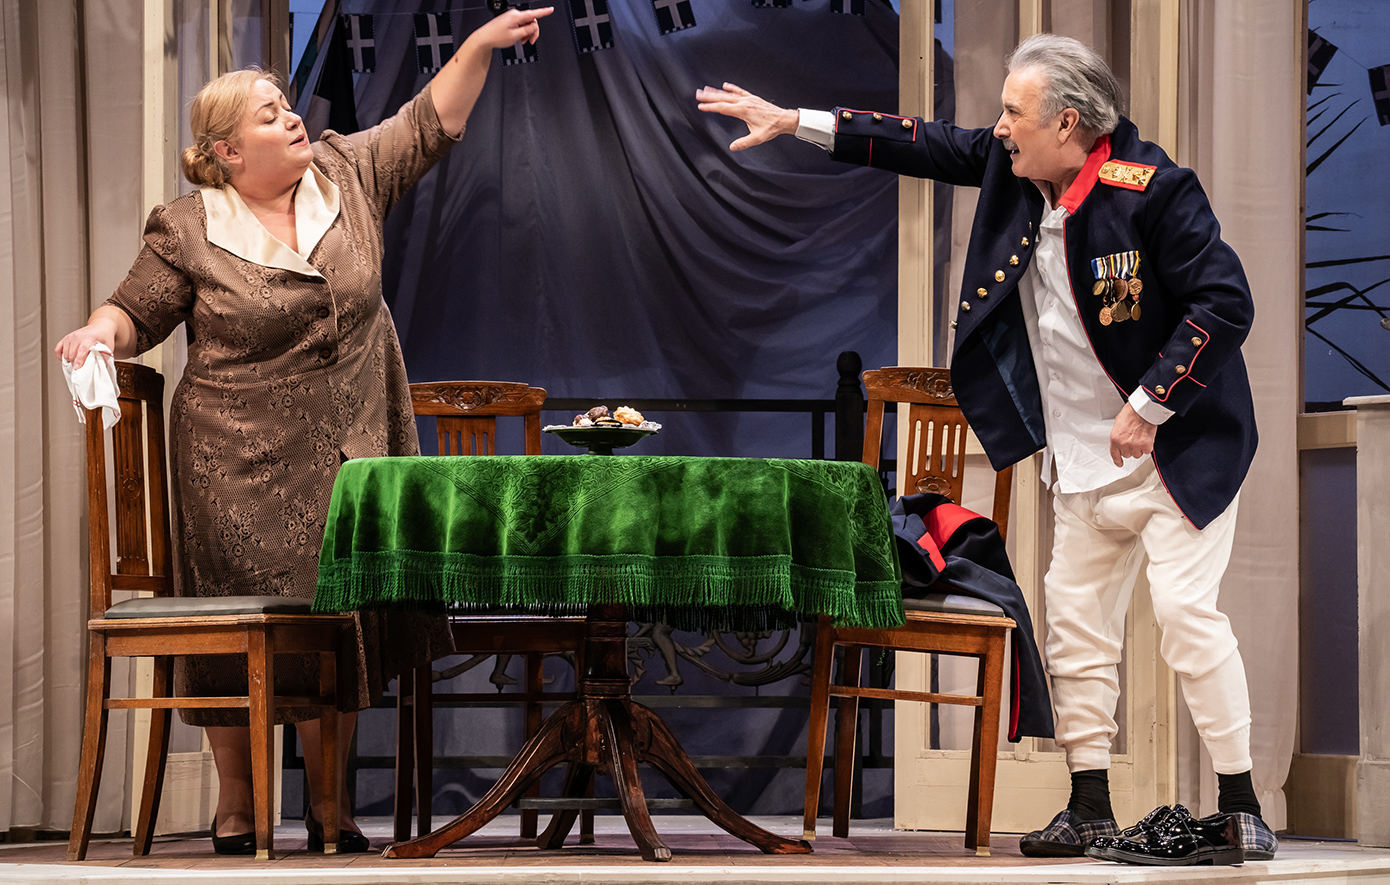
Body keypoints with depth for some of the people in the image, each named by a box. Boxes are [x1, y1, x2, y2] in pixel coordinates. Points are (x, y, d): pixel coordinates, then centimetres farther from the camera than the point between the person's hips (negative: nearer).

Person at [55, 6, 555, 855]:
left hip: (346, 458, 3)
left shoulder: (348, 177, 3)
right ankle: (236, 810, 15)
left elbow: (429, 124, 7)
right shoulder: (189, 230, -6)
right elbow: (137, 314, 1)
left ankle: (330, 807, 16)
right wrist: (99, 331, -21)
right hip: (240, 463, -3)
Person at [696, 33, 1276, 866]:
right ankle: (1091, 812, 15)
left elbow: (1224, 302, -21)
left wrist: (1148, 406, -21)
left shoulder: (1154, 189, -20)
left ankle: (1242, 810, -7)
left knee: (1186, 608, -14)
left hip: (1175, 449, -8)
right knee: (1076, 619, 7)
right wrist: (794, 122, 11)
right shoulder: (1015, 167, 1)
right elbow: (929, 146, 11)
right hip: (1085, 461, 8)